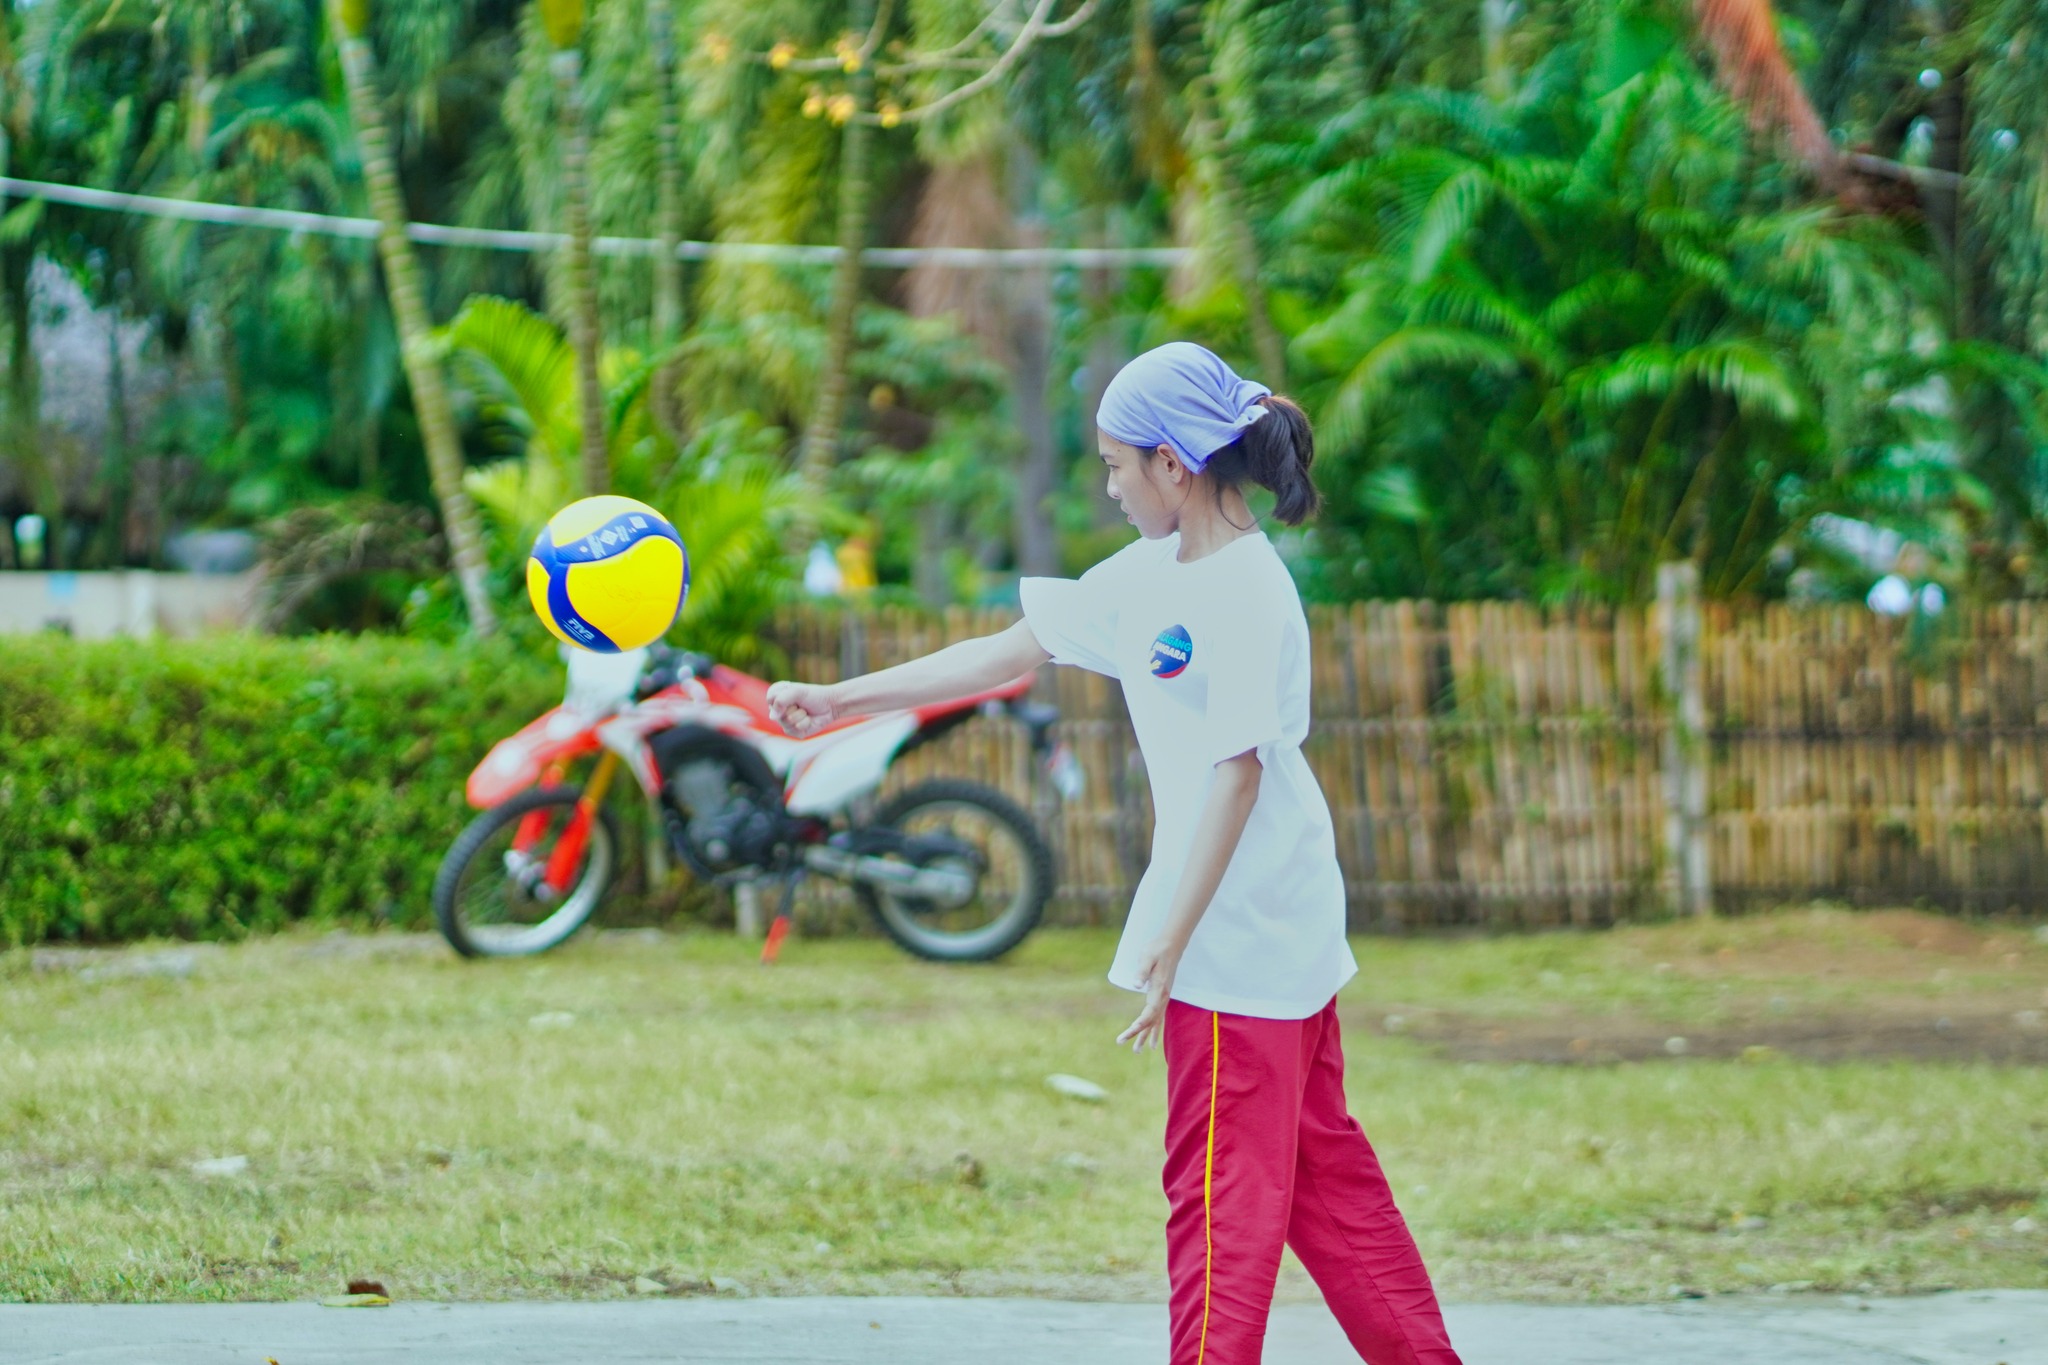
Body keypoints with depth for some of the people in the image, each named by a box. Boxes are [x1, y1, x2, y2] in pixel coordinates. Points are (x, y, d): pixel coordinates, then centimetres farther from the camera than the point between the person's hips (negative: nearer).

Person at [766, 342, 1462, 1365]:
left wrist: (1167, 947, -23)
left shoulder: (1245, 592, -16)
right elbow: (1007, 655, 18)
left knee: (1219, 1191, -3)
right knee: (1321, 1170, 13)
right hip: (1286, 936, 9)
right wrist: (838, 702, 17)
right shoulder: (1150, 576, 11)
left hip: (1244, 937, -9)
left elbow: (1237, 776, -20)